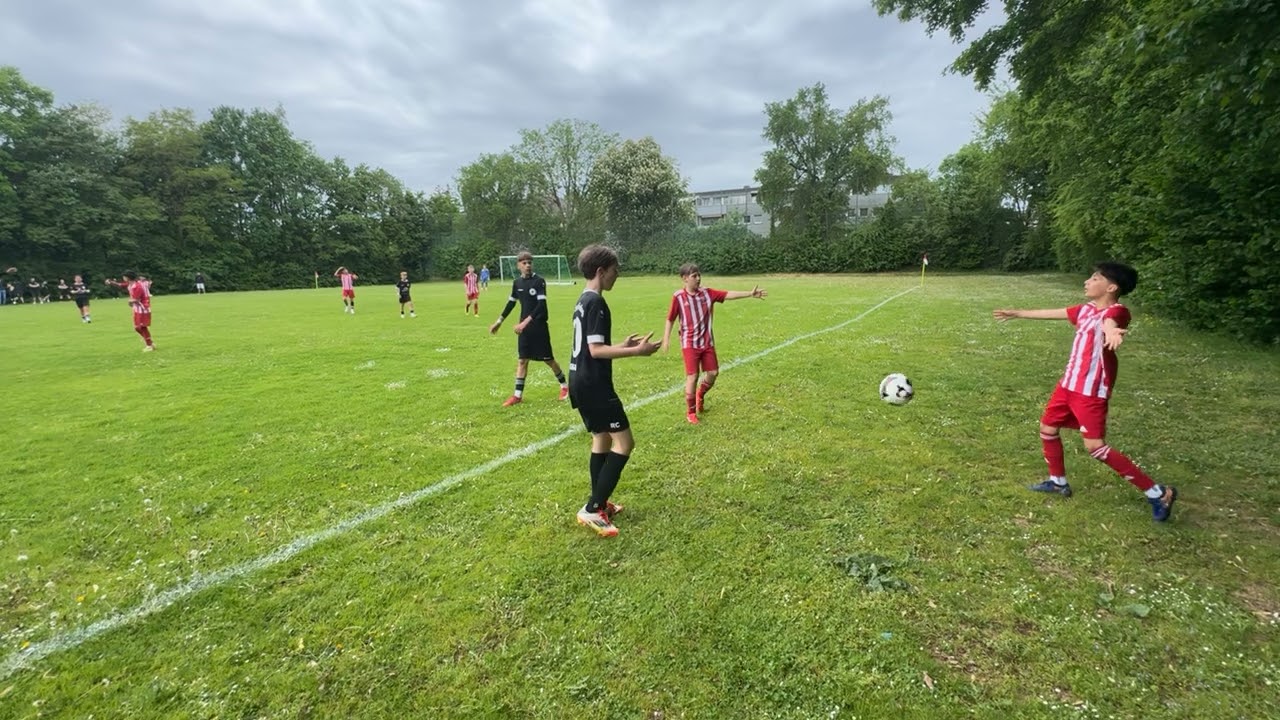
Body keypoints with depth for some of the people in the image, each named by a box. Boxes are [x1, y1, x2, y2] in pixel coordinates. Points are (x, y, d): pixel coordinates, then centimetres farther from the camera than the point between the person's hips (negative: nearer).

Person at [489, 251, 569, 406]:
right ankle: (518, 395, 11)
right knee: (522, 360, 6)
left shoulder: (539, 281, -12)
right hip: (524, 327, 5)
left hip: (539, 327, -5)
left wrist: (526, 322, -28)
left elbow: (541, 305, -21)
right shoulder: (517, 283, 5)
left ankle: (564, 385, 23)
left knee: (548, 359, 3)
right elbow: (511, 303, 17)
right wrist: (499, 321, 18)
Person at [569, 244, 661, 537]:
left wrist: (623, 345, 17)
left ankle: (599, 504, 28)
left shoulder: (583, 301, 14)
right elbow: (596, 350, -23)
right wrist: (635, 352, -22)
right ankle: (592, 510, -3)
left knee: (602, 439, 18)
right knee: (624, 442, -5)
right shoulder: (596, 303, -17)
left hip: (581, 382, 10)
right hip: (594, 384, -10)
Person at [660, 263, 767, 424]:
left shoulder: (707, 293, -1)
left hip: (707, 342, 4)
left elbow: (728, 294, -10)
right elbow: (670, 319, -2)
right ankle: (690, 412, 13)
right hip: (690, 343, -4)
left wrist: (750, 293, -20)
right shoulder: (678, 297, -10)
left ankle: (700, 395, 39)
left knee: (713, 373, 7)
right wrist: (666, 339, -5)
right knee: (692, 377, -4)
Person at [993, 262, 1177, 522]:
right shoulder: (1085, 309, 10)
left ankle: (1158, 493, 6)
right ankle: (1058, 482, 35)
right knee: (1047, 428, 17)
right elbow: (1052, 313, 25)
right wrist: (1017, 313, 36)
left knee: (1095, 446, -10)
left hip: (1092, 391, -9)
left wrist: (1111, 331, -65)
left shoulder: (1117, 311, -16)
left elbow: (1108, 321, -42)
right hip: (1069, 383, 9)